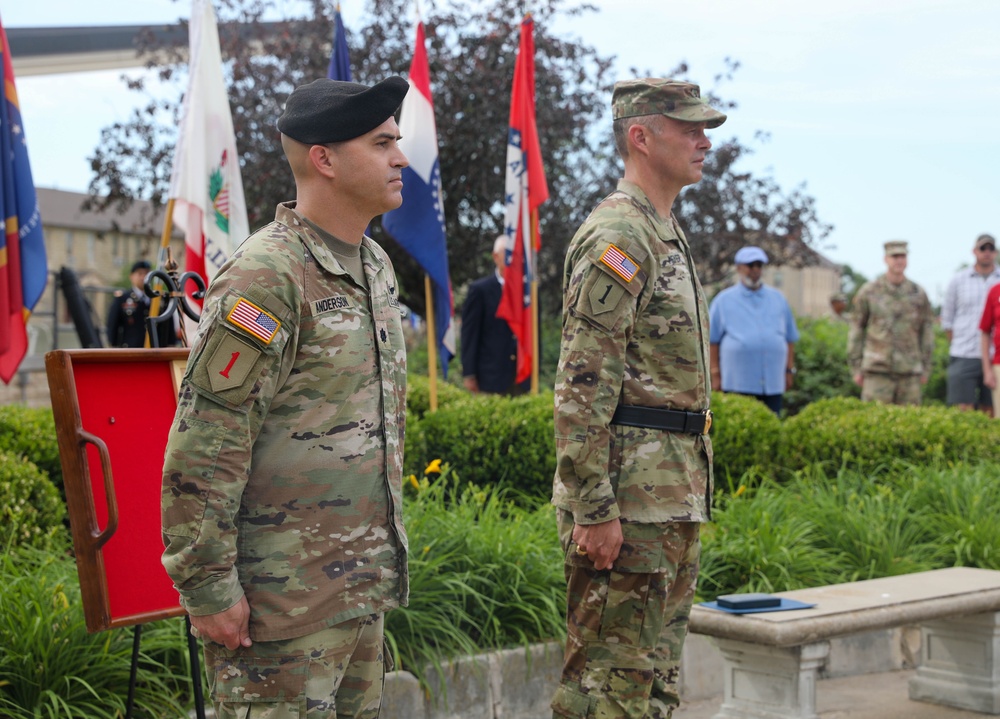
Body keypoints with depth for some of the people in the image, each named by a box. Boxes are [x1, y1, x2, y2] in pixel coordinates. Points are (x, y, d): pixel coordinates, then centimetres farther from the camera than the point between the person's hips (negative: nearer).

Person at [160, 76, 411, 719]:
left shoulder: (376, 265, 12)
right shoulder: (266, 275, -16)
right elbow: (204, 444, -19)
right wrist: (205, 585, -18)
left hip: (365, 585, 8)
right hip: (283, 595, -8)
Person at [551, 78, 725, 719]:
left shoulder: (667, 234, 19)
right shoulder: (617, 237, -14)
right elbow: (582, 384, -20)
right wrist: (593, 508, -23)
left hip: (676, 492, 10)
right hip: (631, 495, -10)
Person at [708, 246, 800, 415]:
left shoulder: (778, 299, 16)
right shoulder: (724, 300, 7)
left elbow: (790, 338, 17)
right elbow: (712, 340, 4)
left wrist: (789, 370, 11)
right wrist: (715, 374, -1)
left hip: (773, 381, 3)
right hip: (737, 381, -3)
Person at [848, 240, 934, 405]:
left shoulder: (918, 294, 5)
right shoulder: (868, 292, 0)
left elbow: (927, 330, 11)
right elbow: (856, 330, 4)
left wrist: (926, 369, 8)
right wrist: (856, 369, 0)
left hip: (909, 372, 2)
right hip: (877, 371, -2)